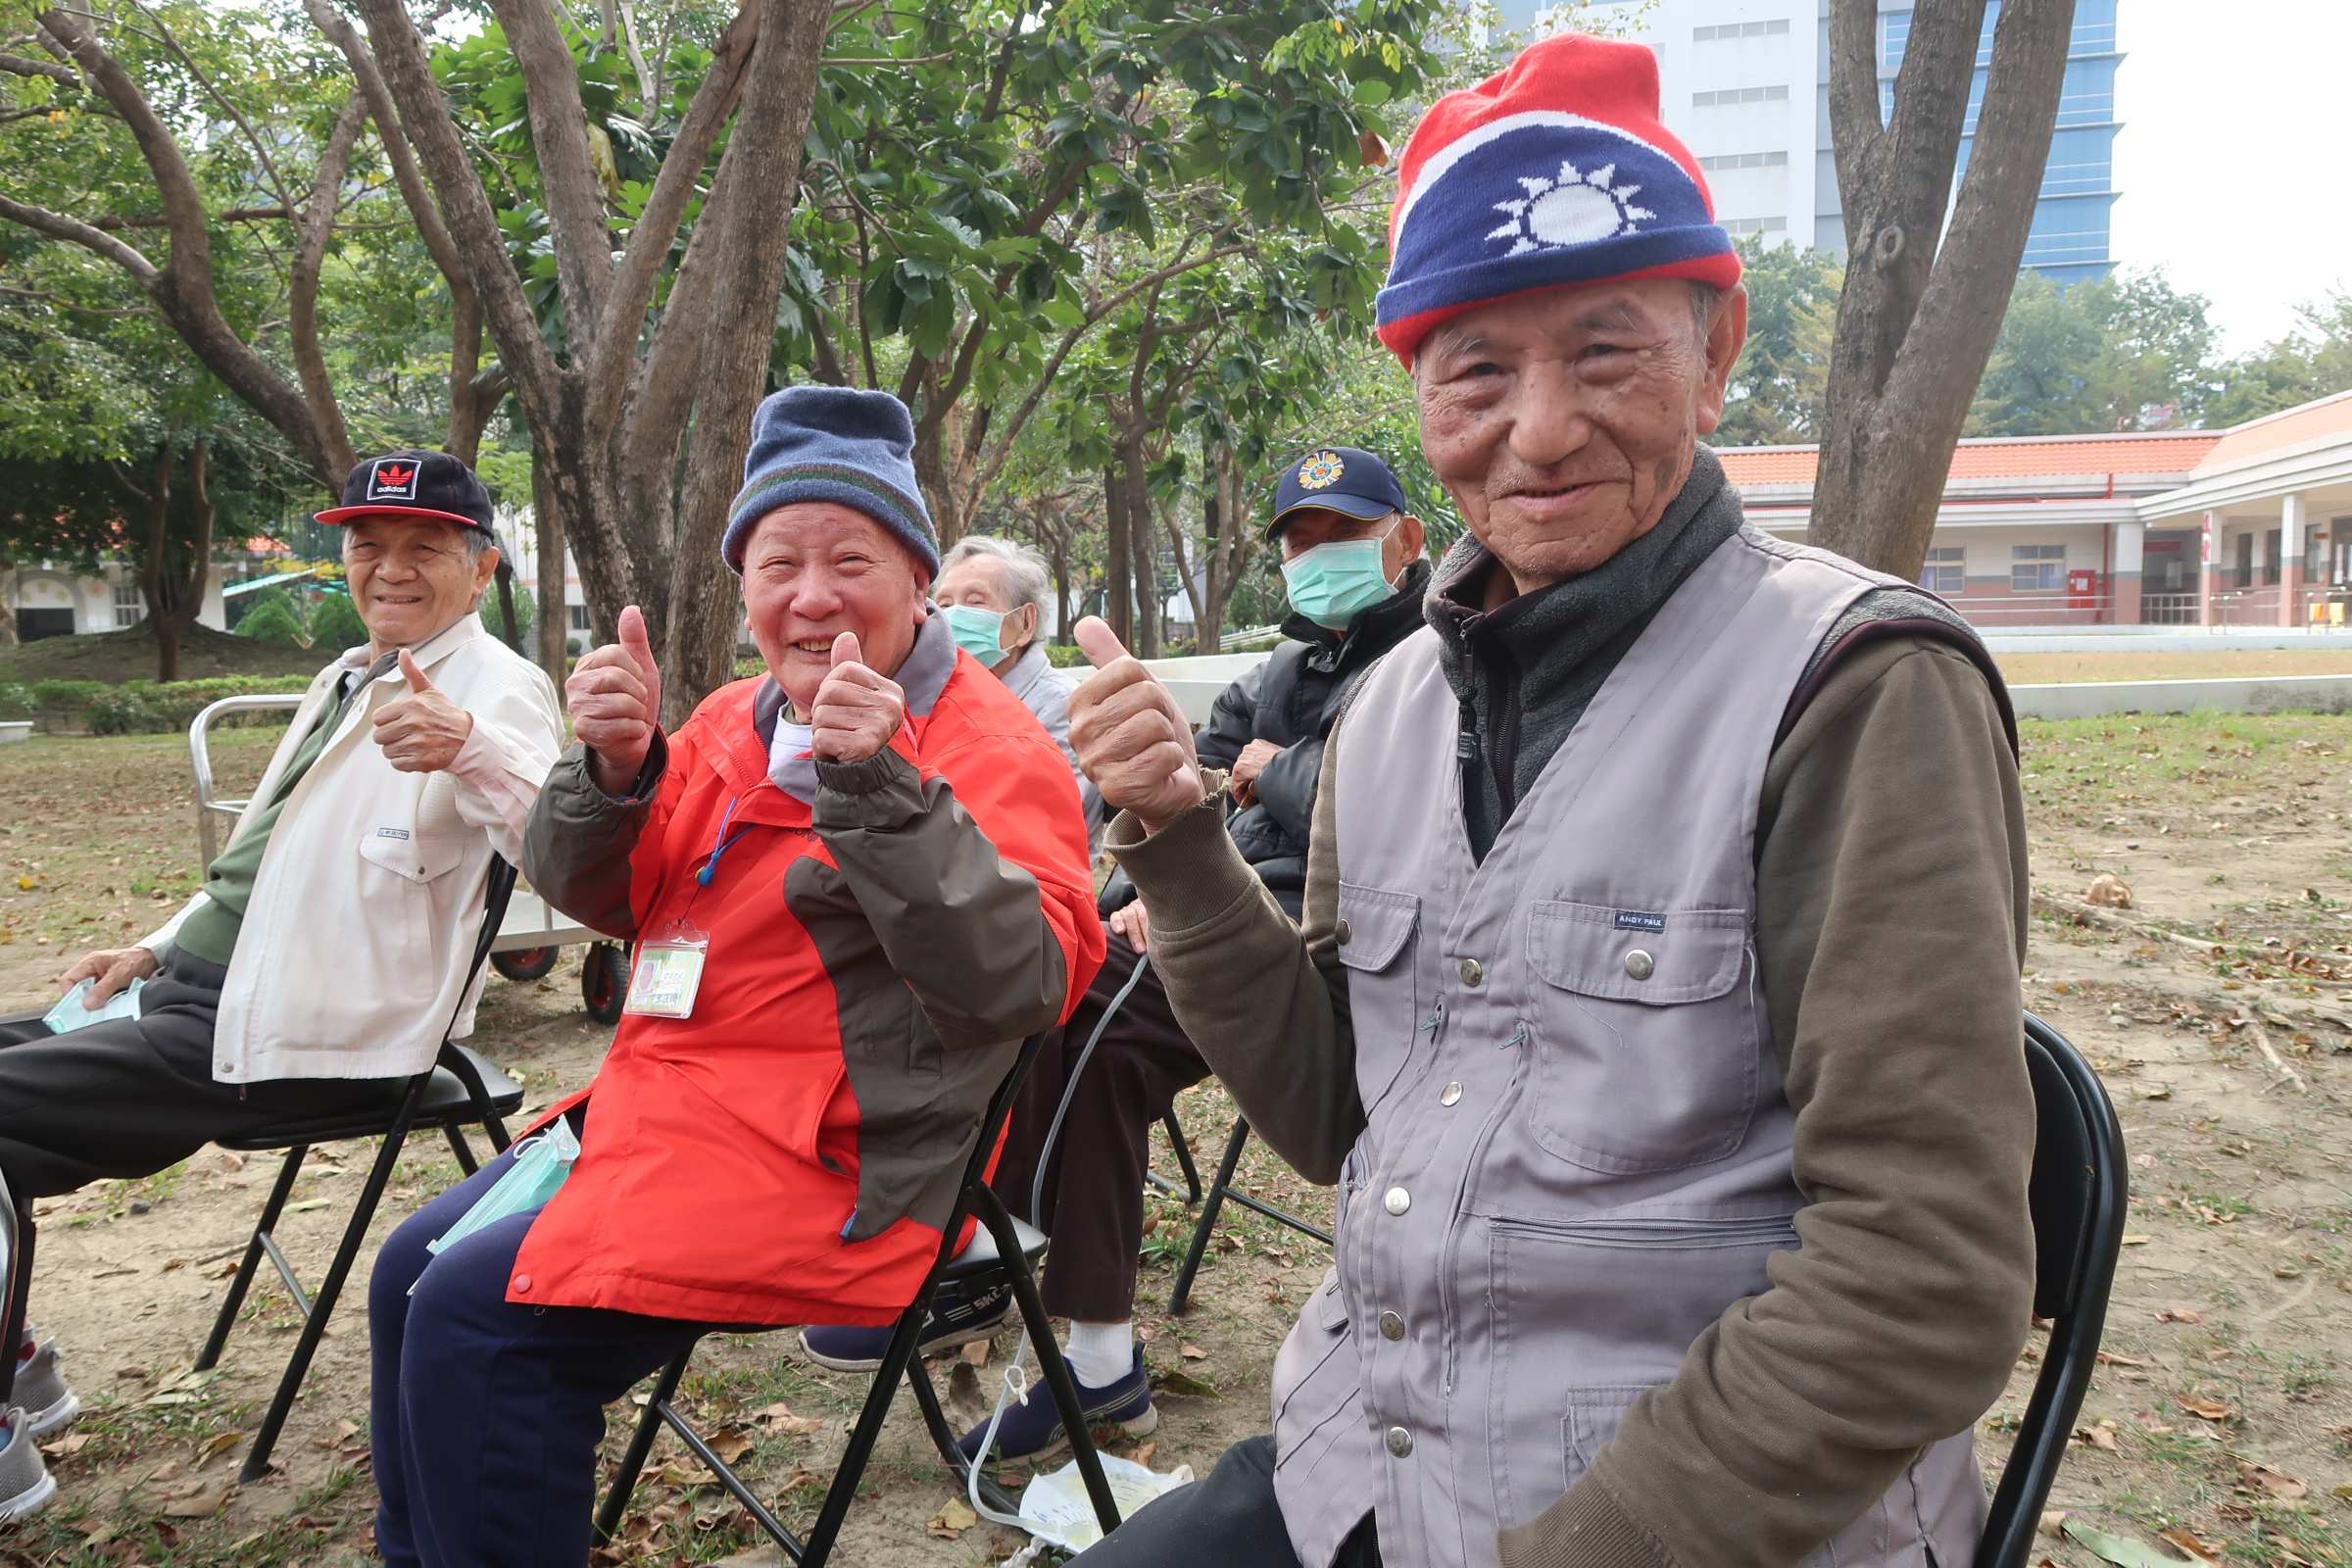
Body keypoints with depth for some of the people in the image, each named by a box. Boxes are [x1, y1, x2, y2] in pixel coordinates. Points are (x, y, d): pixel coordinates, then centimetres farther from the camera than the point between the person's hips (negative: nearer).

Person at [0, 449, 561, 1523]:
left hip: (284, 1040, -10)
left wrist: (468, 749, -52)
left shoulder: (494, 688, -13)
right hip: (195, 994, 10)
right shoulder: (346, 679, 18)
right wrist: (159, 947, 20)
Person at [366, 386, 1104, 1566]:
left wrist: (881, 788, -34)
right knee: (414, 1272, 15)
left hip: (828, 1158, -8)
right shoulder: (735, 720, 8)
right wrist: (613, 769, -12)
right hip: (668, 1094, 9)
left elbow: (1026, 981, -26)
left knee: (474, 1319, -15)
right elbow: (597, 900, 9)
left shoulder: (991, 748, -13)